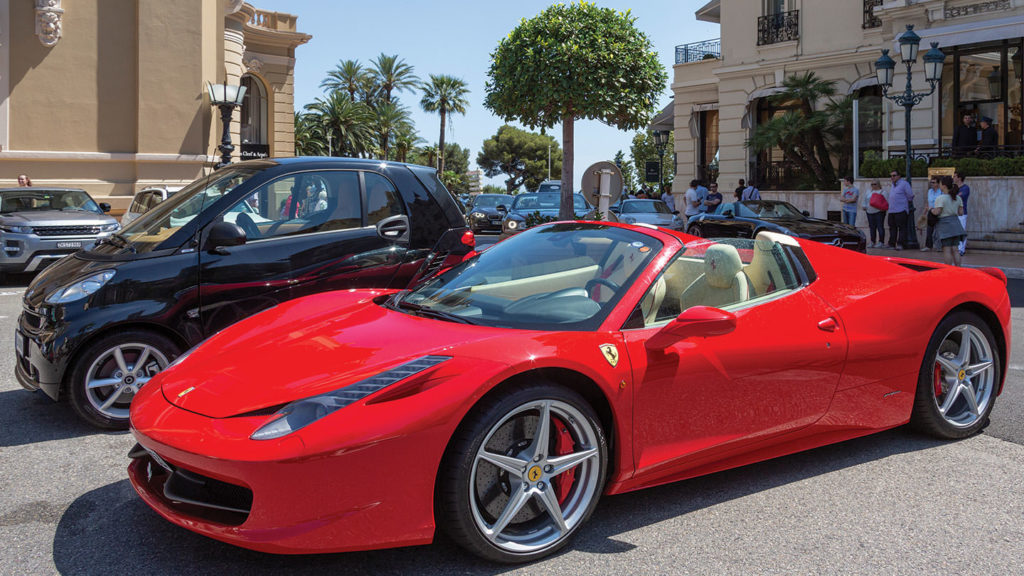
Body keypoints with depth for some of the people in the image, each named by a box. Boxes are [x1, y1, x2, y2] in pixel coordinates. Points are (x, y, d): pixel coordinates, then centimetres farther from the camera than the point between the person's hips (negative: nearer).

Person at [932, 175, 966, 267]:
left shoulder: (941, 198, -12)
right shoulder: (958, 198, 9)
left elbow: (937, 212, -18)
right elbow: (961, 212, 9)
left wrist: (931, 210, 2)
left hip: (944, 224, -6)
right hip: (955, 223, 6)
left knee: (946, 250, -4)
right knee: (954, 249, 9)